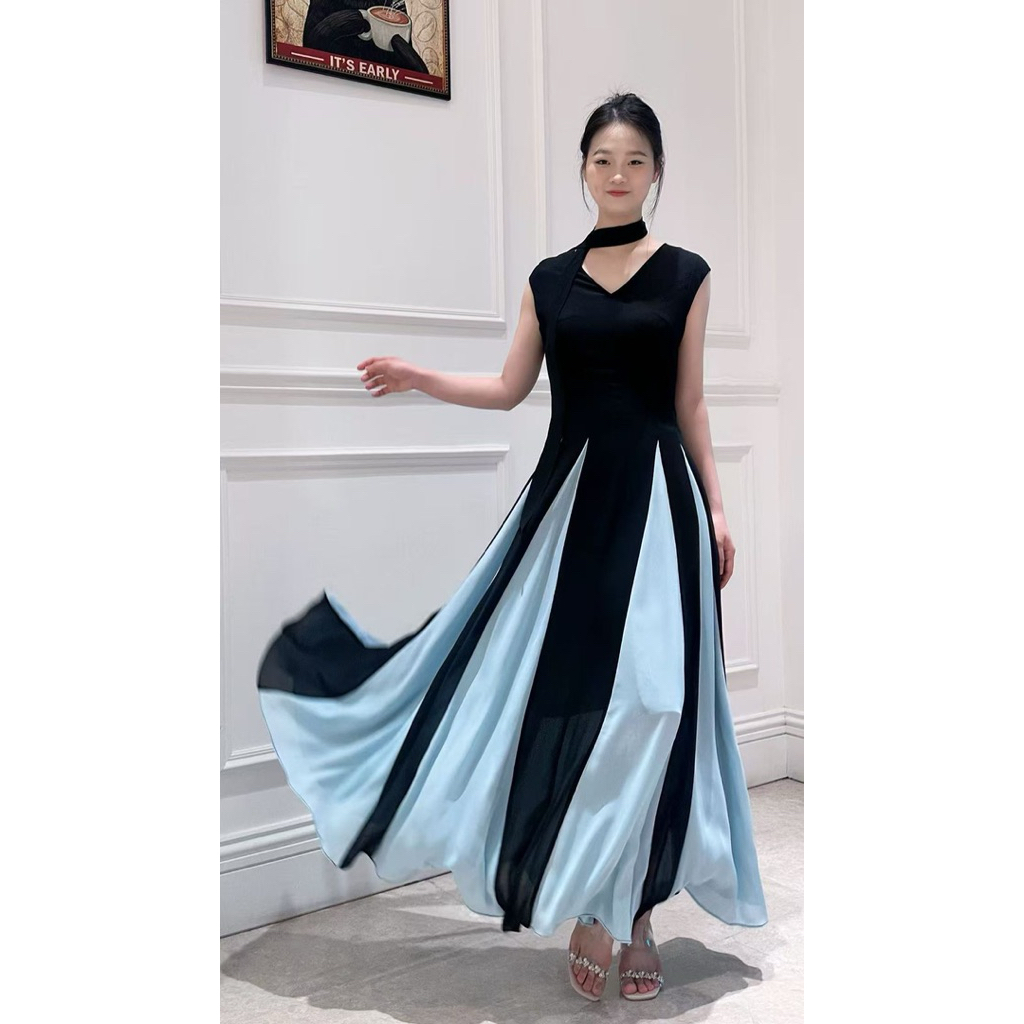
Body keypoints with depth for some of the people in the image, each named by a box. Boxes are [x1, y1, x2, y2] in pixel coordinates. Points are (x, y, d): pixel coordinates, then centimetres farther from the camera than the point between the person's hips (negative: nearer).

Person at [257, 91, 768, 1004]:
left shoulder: (686, 275, 4)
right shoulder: (550, 279, 10)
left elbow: (690, 404, 5)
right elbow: (509, 390, 14)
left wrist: (716, 510, 0)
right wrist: (419, 379, 1)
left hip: (654, 495, -2)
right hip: (569, 493, 2)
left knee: (646, 700, -4)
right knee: (566, 691, 0)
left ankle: (632, 907, 13)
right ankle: (594, 908, 16)